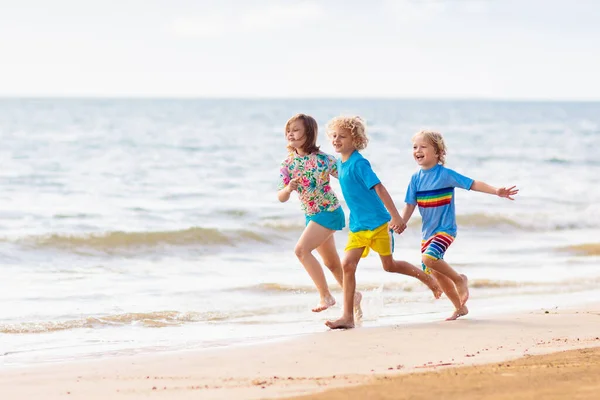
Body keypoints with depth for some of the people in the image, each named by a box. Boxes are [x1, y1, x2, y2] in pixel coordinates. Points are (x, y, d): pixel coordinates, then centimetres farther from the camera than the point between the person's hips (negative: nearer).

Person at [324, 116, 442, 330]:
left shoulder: (359, 163, -17)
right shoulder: (340, 163, 7)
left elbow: (379, 188, -23)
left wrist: (396, 217, -29)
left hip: (377, 222, -7)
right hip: (358, 226, 7)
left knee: (389, 265, 4)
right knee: (347, 264, -6)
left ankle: (426, 277, 30)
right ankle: (348, 317, -5)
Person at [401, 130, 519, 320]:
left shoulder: (445, 174, -11)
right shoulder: (416, 178, 3)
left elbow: (473, 184, -11)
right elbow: (410, 204, 3)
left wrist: (497, 191, -22)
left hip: (445, 229, -6)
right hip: (427, 232, 6)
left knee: (429, 258, -29)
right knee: (435, 272, 10)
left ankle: (459, 279, -4)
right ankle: (460, 308, 26)